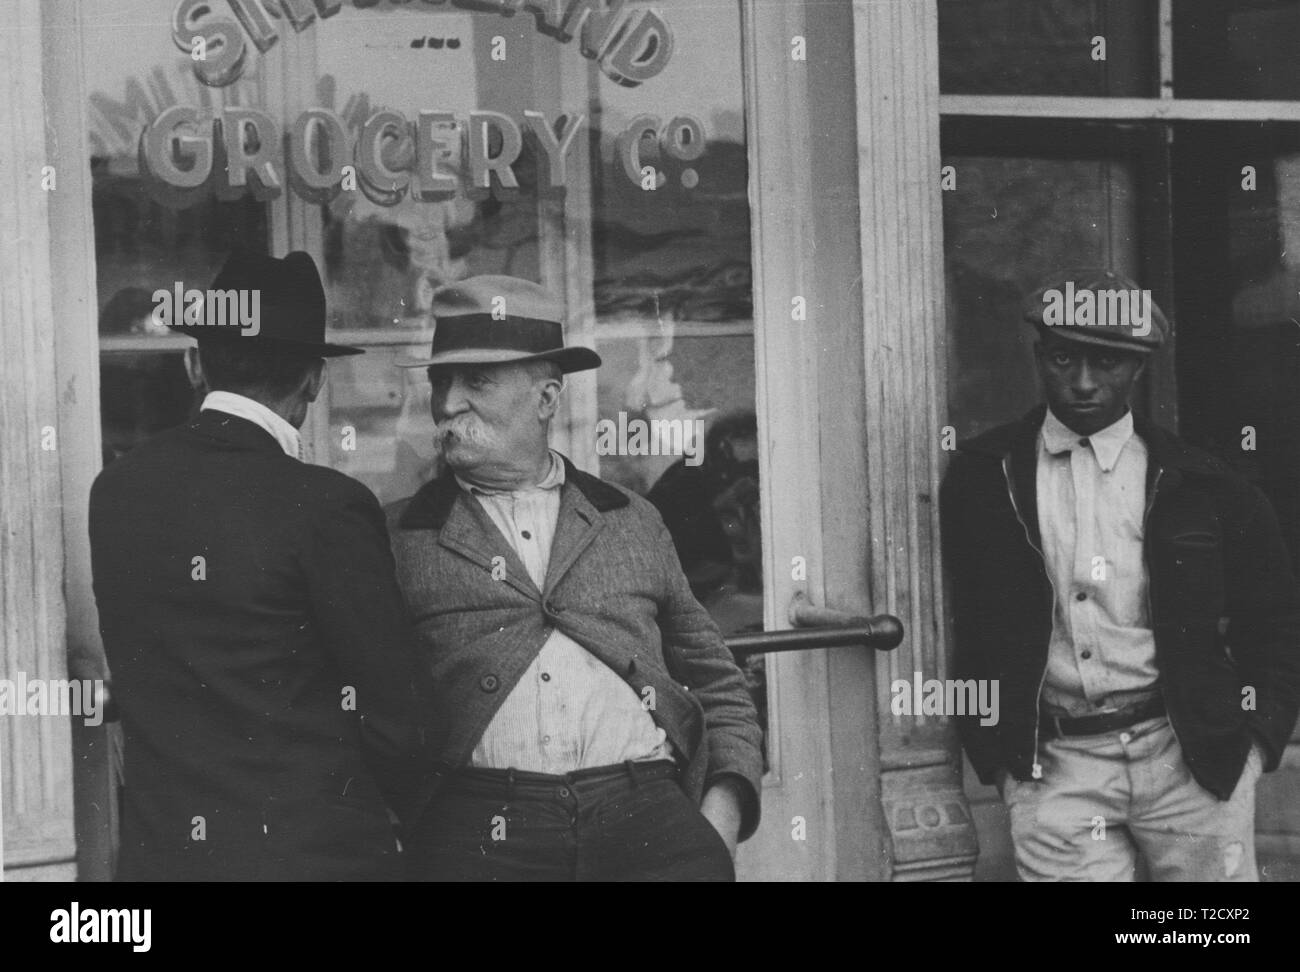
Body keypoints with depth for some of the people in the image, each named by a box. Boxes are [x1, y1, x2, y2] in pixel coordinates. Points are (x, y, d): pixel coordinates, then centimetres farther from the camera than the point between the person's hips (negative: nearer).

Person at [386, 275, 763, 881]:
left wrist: (722, 814, 9)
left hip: (648, 821, 2)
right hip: (479, 831, -1)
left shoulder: (634, 524, 21)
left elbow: (718, 688, 25)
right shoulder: (397, 537, 13)